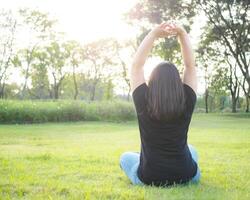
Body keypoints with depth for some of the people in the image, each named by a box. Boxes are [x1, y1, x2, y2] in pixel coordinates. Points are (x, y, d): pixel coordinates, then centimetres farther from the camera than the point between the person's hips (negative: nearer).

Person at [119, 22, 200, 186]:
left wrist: (153, 34, -8)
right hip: (185, 176, 2)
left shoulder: (144, 102, -14)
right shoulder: (187, 102, -11)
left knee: (125, 156, 31)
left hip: (149, 177, -2)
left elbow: (136, 65, -6)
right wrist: (182, 34, -6)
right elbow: (191, 66, -2)